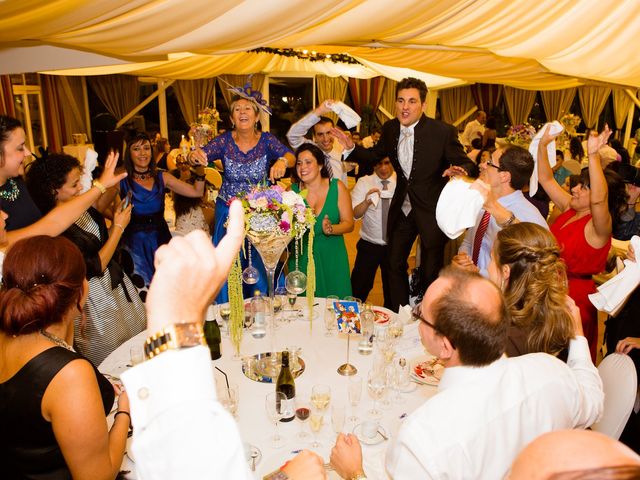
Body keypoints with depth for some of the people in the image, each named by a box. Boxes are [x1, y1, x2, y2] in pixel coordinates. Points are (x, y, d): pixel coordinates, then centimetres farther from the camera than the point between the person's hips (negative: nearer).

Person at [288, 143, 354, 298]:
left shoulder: (337, 187, -3)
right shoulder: (292, 190, -1)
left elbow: (349, 223, -4)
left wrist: (330, 229, -22)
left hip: (332, 257, 0)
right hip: (302, 258, 1)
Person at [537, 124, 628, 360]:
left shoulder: (598, 226, -19)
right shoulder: (569, 209, 2)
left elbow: (600, 199, -41)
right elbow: (546, 179, 5)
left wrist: (593, 155, -51)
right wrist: (543, 145, -7)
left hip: (574, 296, -7)